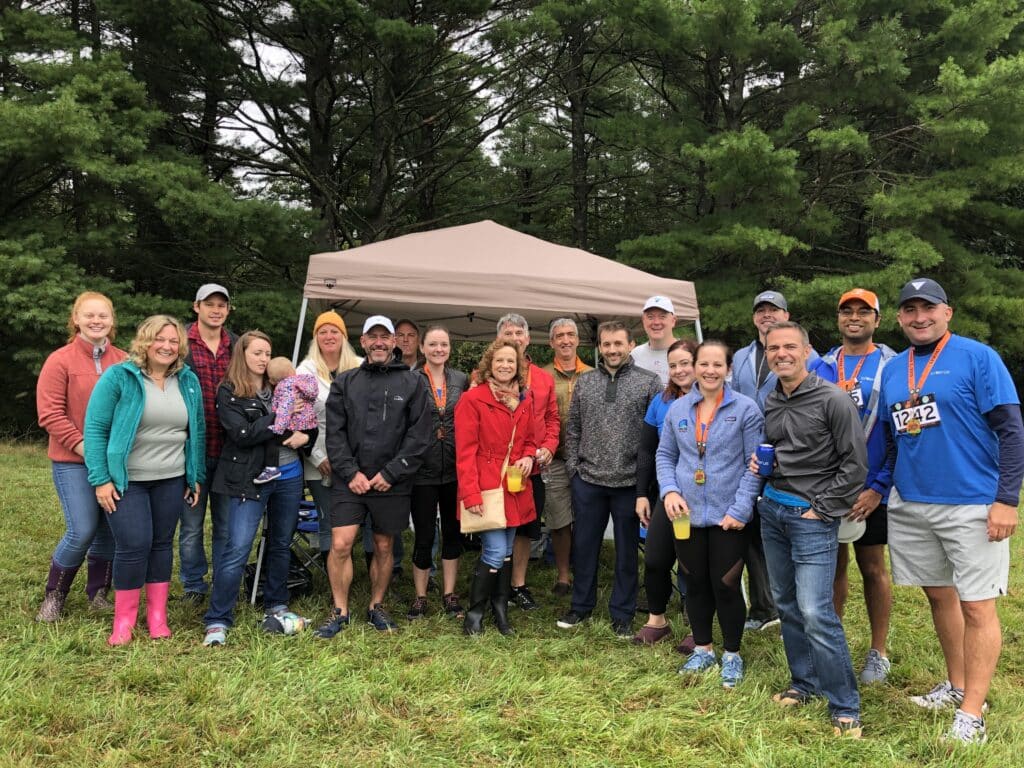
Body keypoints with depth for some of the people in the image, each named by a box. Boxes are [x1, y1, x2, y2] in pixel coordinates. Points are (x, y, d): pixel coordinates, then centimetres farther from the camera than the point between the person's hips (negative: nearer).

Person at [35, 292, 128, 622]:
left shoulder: (124, 362, 4)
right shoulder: (60, 361, -6)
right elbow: (50, 414, -10)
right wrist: (82, 446, -16)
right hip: (73, 461, -3)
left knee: (110, 529, 7)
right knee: (82, 531, -8)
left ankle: (98, 593, 26)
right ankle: (54, 595, 15)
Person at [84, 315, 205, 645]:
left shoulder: (189, 381, 5)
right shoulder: (117, 377, -9)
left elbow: (198, 431, 11)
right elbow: (95, 428, -10)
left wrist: (196, 477, 9)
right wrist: (101, 479, -13)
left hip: (171, 480, 4)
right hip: (126, 480, -4)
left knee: (162, 544, 9)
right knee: (134, 546, -7)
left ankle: (157, 616, 21)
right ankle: (123, 620, 10)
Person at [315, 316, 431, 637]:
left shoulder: (413, 383, 1)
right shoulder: (344, 382, 7)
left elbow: (418, 435, -5)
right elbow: (335, 433, 2)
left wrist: (391, 473, -10)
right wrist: (350, 472, -9)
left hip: (392, 483, 0)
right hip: (349, 481, 1)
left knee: (383, 547, 11)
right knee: (340, 545, -6)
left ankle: (376, 607, 29)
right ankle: (339, 611, 10)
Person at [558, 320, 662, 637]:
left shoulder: (650, 382, -4)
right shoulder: (584, 381, 6)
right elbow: (573, 428, 11)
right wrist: (573, 466, 4)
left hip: (630, 481, -3)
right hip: (588, 480, 3)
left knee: (626, 549, 10)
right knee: (584, 545, 13)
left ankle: (622, 613, 23)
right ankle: (582, 605, 30)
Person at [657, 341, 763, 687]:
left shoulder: (746, 408, -7)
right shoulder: (677, 409, 5)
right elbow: (665, 455, 11)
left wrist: (740, 509, -14)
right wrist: (670, 491, -6)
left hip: (728, 515, -4)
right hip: (686, 514, 4)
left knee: (725, 585, 4)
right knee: (695, 583, 14)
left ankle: (732, 655, 25)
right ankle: (703, 649, 33)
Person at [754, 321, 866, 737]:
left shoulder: (833, 399, -11)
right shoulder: (770, 402, 9)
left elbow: (855, 464, -11)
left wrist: (821, 510, -11)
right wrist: (757, 460, 2)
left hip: (812, 518, -7)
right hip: (771, 510, 7)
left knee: (816, 613, -11)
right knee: (787, 604, 13)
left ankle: (845, 707, 1)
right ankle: (805, 682, 28)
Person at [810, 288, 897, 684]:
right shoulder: (821, 365, 6)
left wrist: (879, 487, -14)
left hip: (869, 488, -3)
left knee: (873, 568, 8)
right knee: (833, 565, 11)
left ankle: (878, 653, 22)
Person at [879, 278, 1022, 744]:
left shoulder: (977, 357, -7)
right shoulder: (893, 370, 10)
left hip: (972, 505, -6)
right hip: (910, 506, 6)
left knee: (976, 606, -1)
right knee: (939, 596, 16)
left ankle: (972, 712, 7)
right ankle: (956, 685, 31)